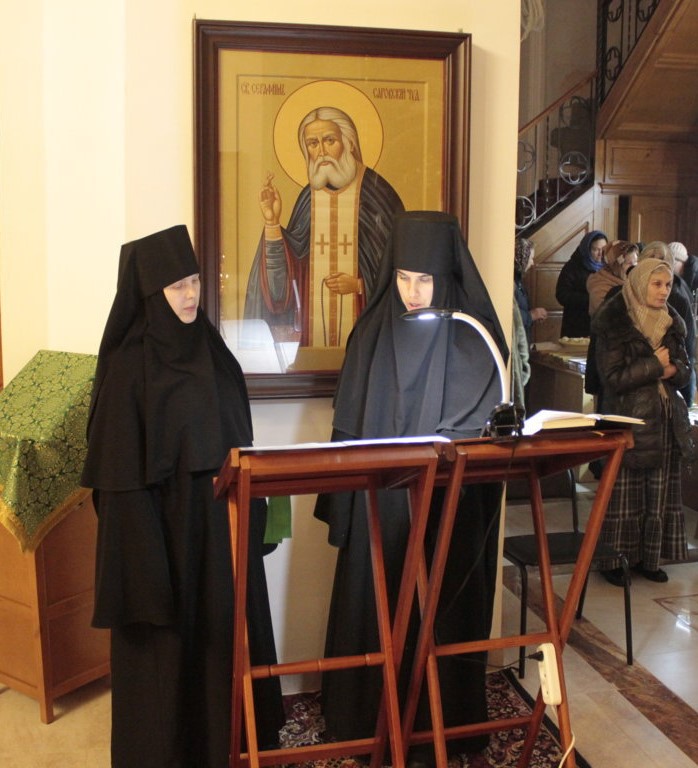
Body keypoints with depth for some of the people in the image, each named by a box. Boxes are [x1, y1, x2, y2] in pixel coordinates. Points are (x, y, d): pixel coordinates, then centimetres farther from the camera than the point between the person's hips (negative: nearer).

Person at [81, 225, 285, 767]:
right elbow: (121, 468, -14)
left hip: (221, 526, 6)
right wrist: (145, 555, -17)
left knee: (226, 634, 16)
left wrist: (251, 513, 11)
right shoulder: (128, 364, -12)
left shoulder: (212, 351, 6)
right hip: (162, 527, -6)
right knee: (165, 645, 8)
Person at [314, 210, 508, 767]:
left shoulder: (474, 339, -8)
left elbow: (482, 429, -7)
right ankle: (364, 719, 30)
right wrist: (345, 500, 7)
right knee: (370, 609, 11)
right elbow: (349, 423, 7)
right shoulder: (374, 332, 2)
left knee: (436, 615, 7)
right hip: (377, 504, 3)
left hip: (447, 508, -3)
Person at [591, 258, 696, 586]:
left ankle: (648, 557, 20)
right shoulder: (614, 325, -9)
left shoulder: (672, 324, 10)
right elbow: (613, 378, -14)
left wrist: (670, 369, -10)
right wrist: (655, 365, -12)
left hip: (667, 420, 6)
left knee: (660, 494, 8)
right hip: (629, 420, -6)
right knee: (624, 494, 0)